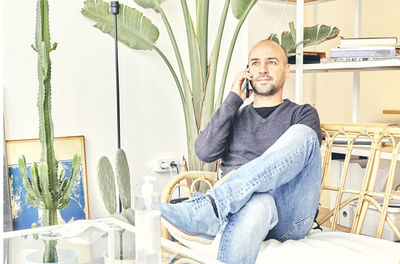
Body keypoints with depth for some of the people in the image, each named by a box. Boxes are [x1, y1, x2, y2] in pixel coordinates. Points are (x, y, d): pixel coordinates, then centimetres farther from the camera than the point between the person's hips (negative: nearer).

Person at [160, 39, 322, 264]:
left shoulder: (303, 114, 21)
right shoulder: (236, 116, 27)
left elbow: (300, 161, 1)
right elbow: (205, 152, 7)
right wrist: (233, 100, 7)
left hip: (291, 220, 1)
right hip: (245, 203, 0)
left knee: (302, 134, -28)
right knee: (258, 202, -40)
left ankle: (207, 211, -39)